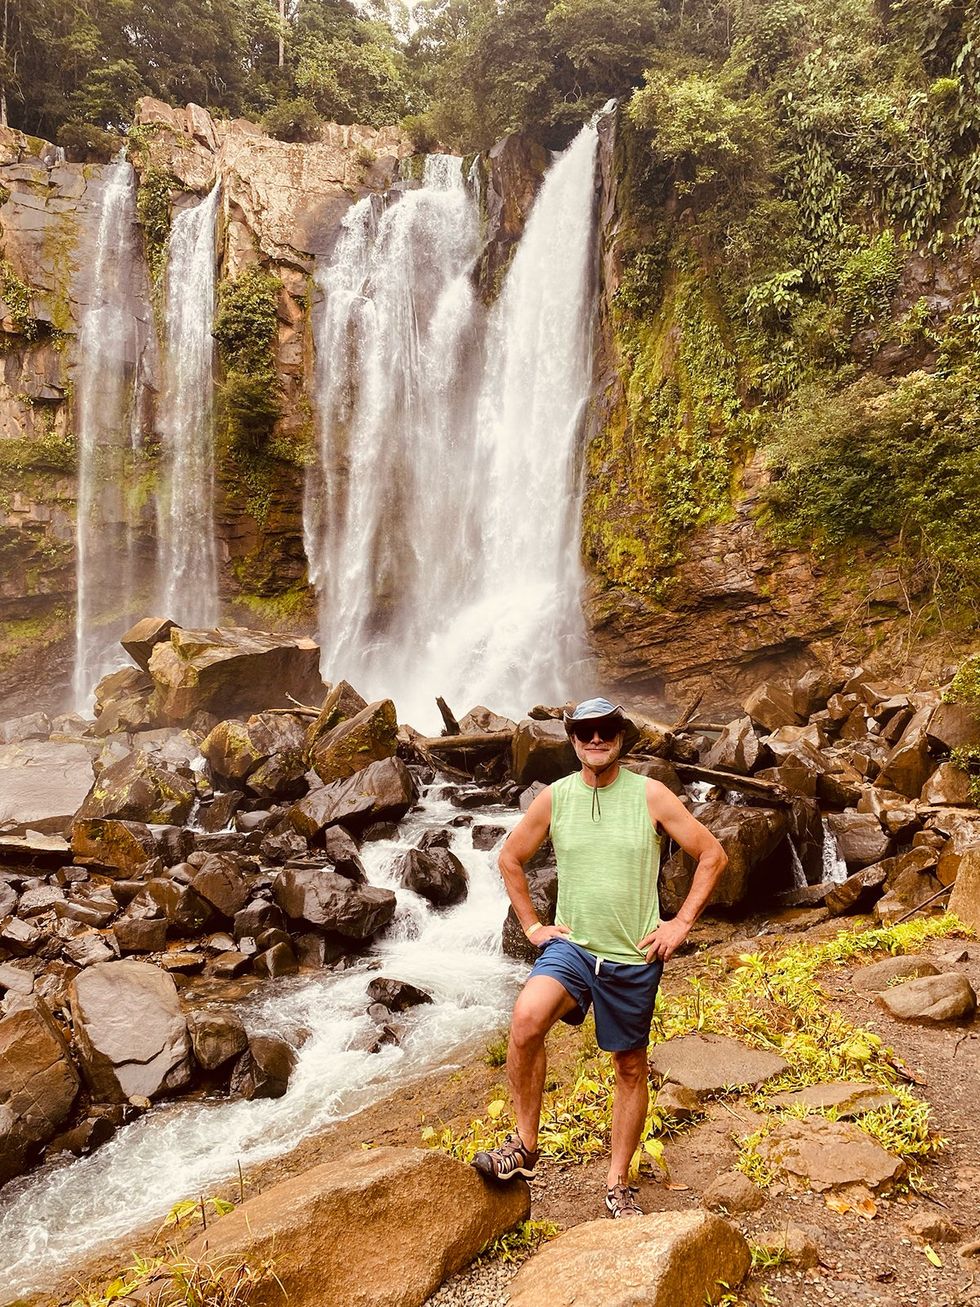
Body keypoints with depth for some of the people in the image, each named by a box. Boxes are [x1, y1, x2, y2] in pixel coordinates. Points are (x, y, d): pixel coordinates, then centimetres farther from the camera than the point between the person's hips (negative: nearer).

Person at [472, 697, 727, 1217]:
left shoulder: (649, 795, -6)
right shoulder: (554, 798, -2)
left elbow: (712, 855, -1)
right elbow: (510, 858, 11)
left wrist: (681, 923, -4)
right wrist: (532, 925, 5)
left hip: (634, 958, 0)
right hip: (571, 946, 0)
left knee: (631, 1068, 11)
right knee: (526, 1018, -26)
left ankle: (618, 1183, 32)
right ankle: (524, 1145, -6)